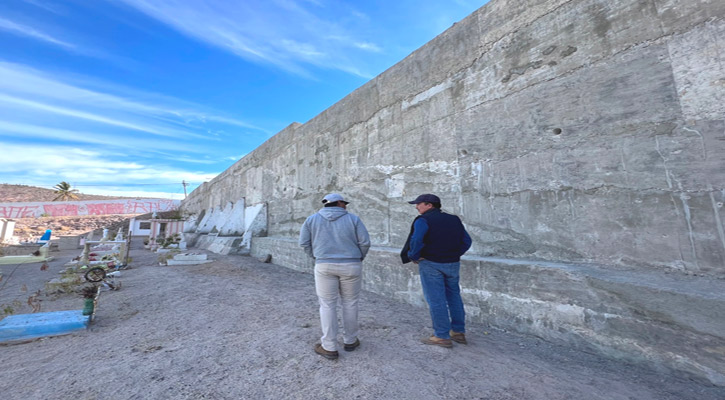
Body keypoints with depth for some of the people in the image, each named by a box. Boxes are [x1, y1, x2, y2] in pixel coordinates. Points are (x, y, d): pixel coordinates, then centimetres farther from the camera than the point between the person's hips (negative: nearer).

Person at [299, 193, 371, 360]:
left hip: (325, 266, 1)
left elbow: (304, 242, 3)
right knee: (350, 303, 15)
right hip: (351, 266, 0)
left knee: (328, 305, 10)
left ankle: (329, 348, 17)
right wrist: (359, 258, 12)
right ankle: (350, 341, 30)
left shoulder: (312, 219, 5)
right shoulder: (353, 219, -1)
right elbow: (365, 242, -4)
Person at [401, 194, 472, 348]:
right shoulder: (454, 219, 10)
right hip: (453, 264, 7)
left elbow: (416, 240, -27)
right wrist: (454, 254, 13)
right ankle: (459, 332, 30)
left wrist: (414, 257, -11)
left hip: (431, 265, -7)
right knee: (454, 297, 19)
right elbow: (466, 241, 10)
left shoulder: (423, 220, -12)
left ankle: (442, 336, 13)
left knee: (436, 300, 4)